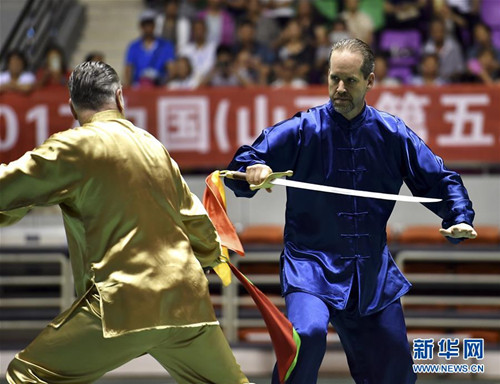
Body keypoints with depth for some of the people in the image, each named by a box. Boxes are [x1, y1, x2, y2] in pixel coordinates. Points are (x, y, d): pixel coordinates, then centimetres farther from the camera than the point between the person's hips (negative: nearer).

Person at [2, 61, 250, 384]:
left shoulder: (75, 146, -3)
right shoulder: (155, 147, 16)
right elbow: (196, 222, 27)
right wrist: (213, 253, 47)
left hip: (126, 302, -6)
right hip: (187, 301, 6)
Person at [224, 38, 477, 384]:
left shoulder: (393, 135, 2)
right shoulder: (301, 131, -6)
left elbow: (440, 181, 10)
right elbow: (240, 168, -5)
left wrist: (460, 219, -8)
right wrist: (253, 171, -28)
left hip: (374, 276, 3)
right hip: (311, 264, -3)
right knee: (308, 333, -33)